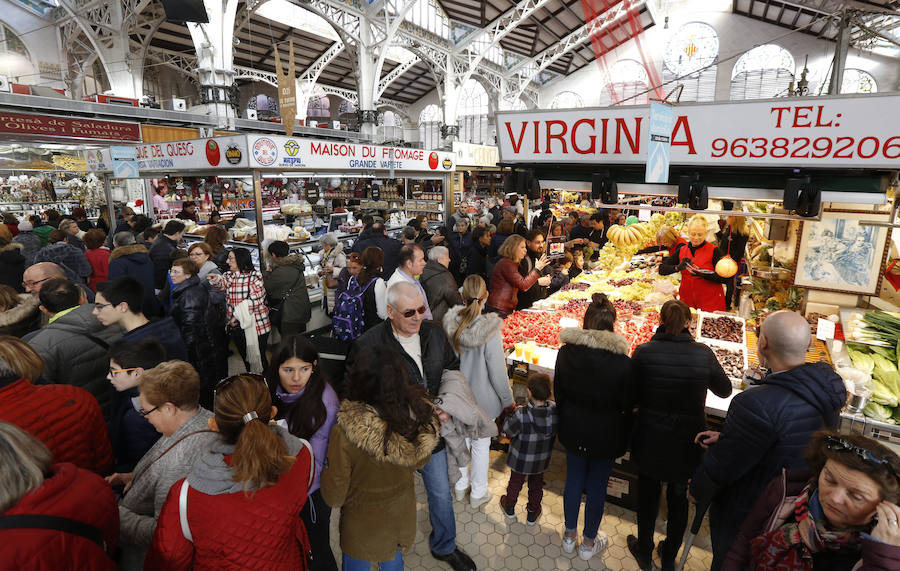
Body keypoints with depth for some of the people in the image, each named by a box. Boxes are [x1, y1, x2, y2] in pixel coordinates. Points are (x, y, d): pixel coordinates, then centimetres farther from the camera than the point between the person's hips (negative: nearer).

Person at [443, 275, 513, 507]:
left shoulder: (451, 324, -15)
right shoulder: (490, 331, -28)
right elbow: (498, 372, -20)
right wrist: (507, 399, -4)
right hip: (483, 399, -4)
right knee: (481, 445, 16)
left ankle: (460, 486, 44)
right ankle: (478, 493, 36)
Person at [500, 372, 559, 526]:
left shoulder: (521, 415, -37)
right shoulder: (555, 411, -25)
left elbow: (508, 429, -22)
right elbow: (556, 430, -6)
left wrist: (511, 414, -7)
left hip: (521, 459, -2)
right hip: (542, 460, 3)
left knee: (515, 482, 24)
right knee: (536, 485, 26)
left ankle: (509, 509, 48)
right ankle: (532, 514, 46)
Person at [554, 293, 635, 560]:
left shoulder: (566, 352, -14)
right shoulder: (622, 363, -23)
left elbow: (559, 393, -2)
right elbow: (627, 406, -11)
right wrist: (623, 441, 7)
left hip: (573, 430, 3)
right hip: (605, 436, -2)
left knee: (573, 478, 21)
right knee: (597, 485, 17)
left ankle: (570, 535, 40)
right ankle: (589, 542, 37)